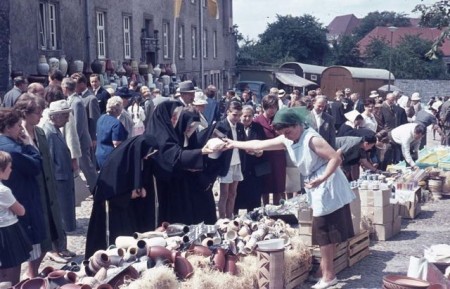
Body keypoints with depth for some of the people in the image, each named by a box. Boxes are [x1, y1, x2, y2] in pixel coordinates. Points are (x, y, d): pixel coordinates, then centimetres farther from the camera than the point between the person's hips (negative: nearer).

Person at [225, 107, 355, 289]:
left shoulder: (311, 139, -21)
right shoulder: (286, 140, 4)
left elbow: (336, 158, -25)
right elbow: (259, 145, 9)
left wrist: (321, 179, -34)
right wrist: (235, 144, 8)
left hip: (327, 186, -9)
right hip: (318, 188, 9)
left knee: (324, 231, -5)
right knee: (325, 230, 14)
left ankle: (328, 274, 3)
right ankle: (325, 269, 23)